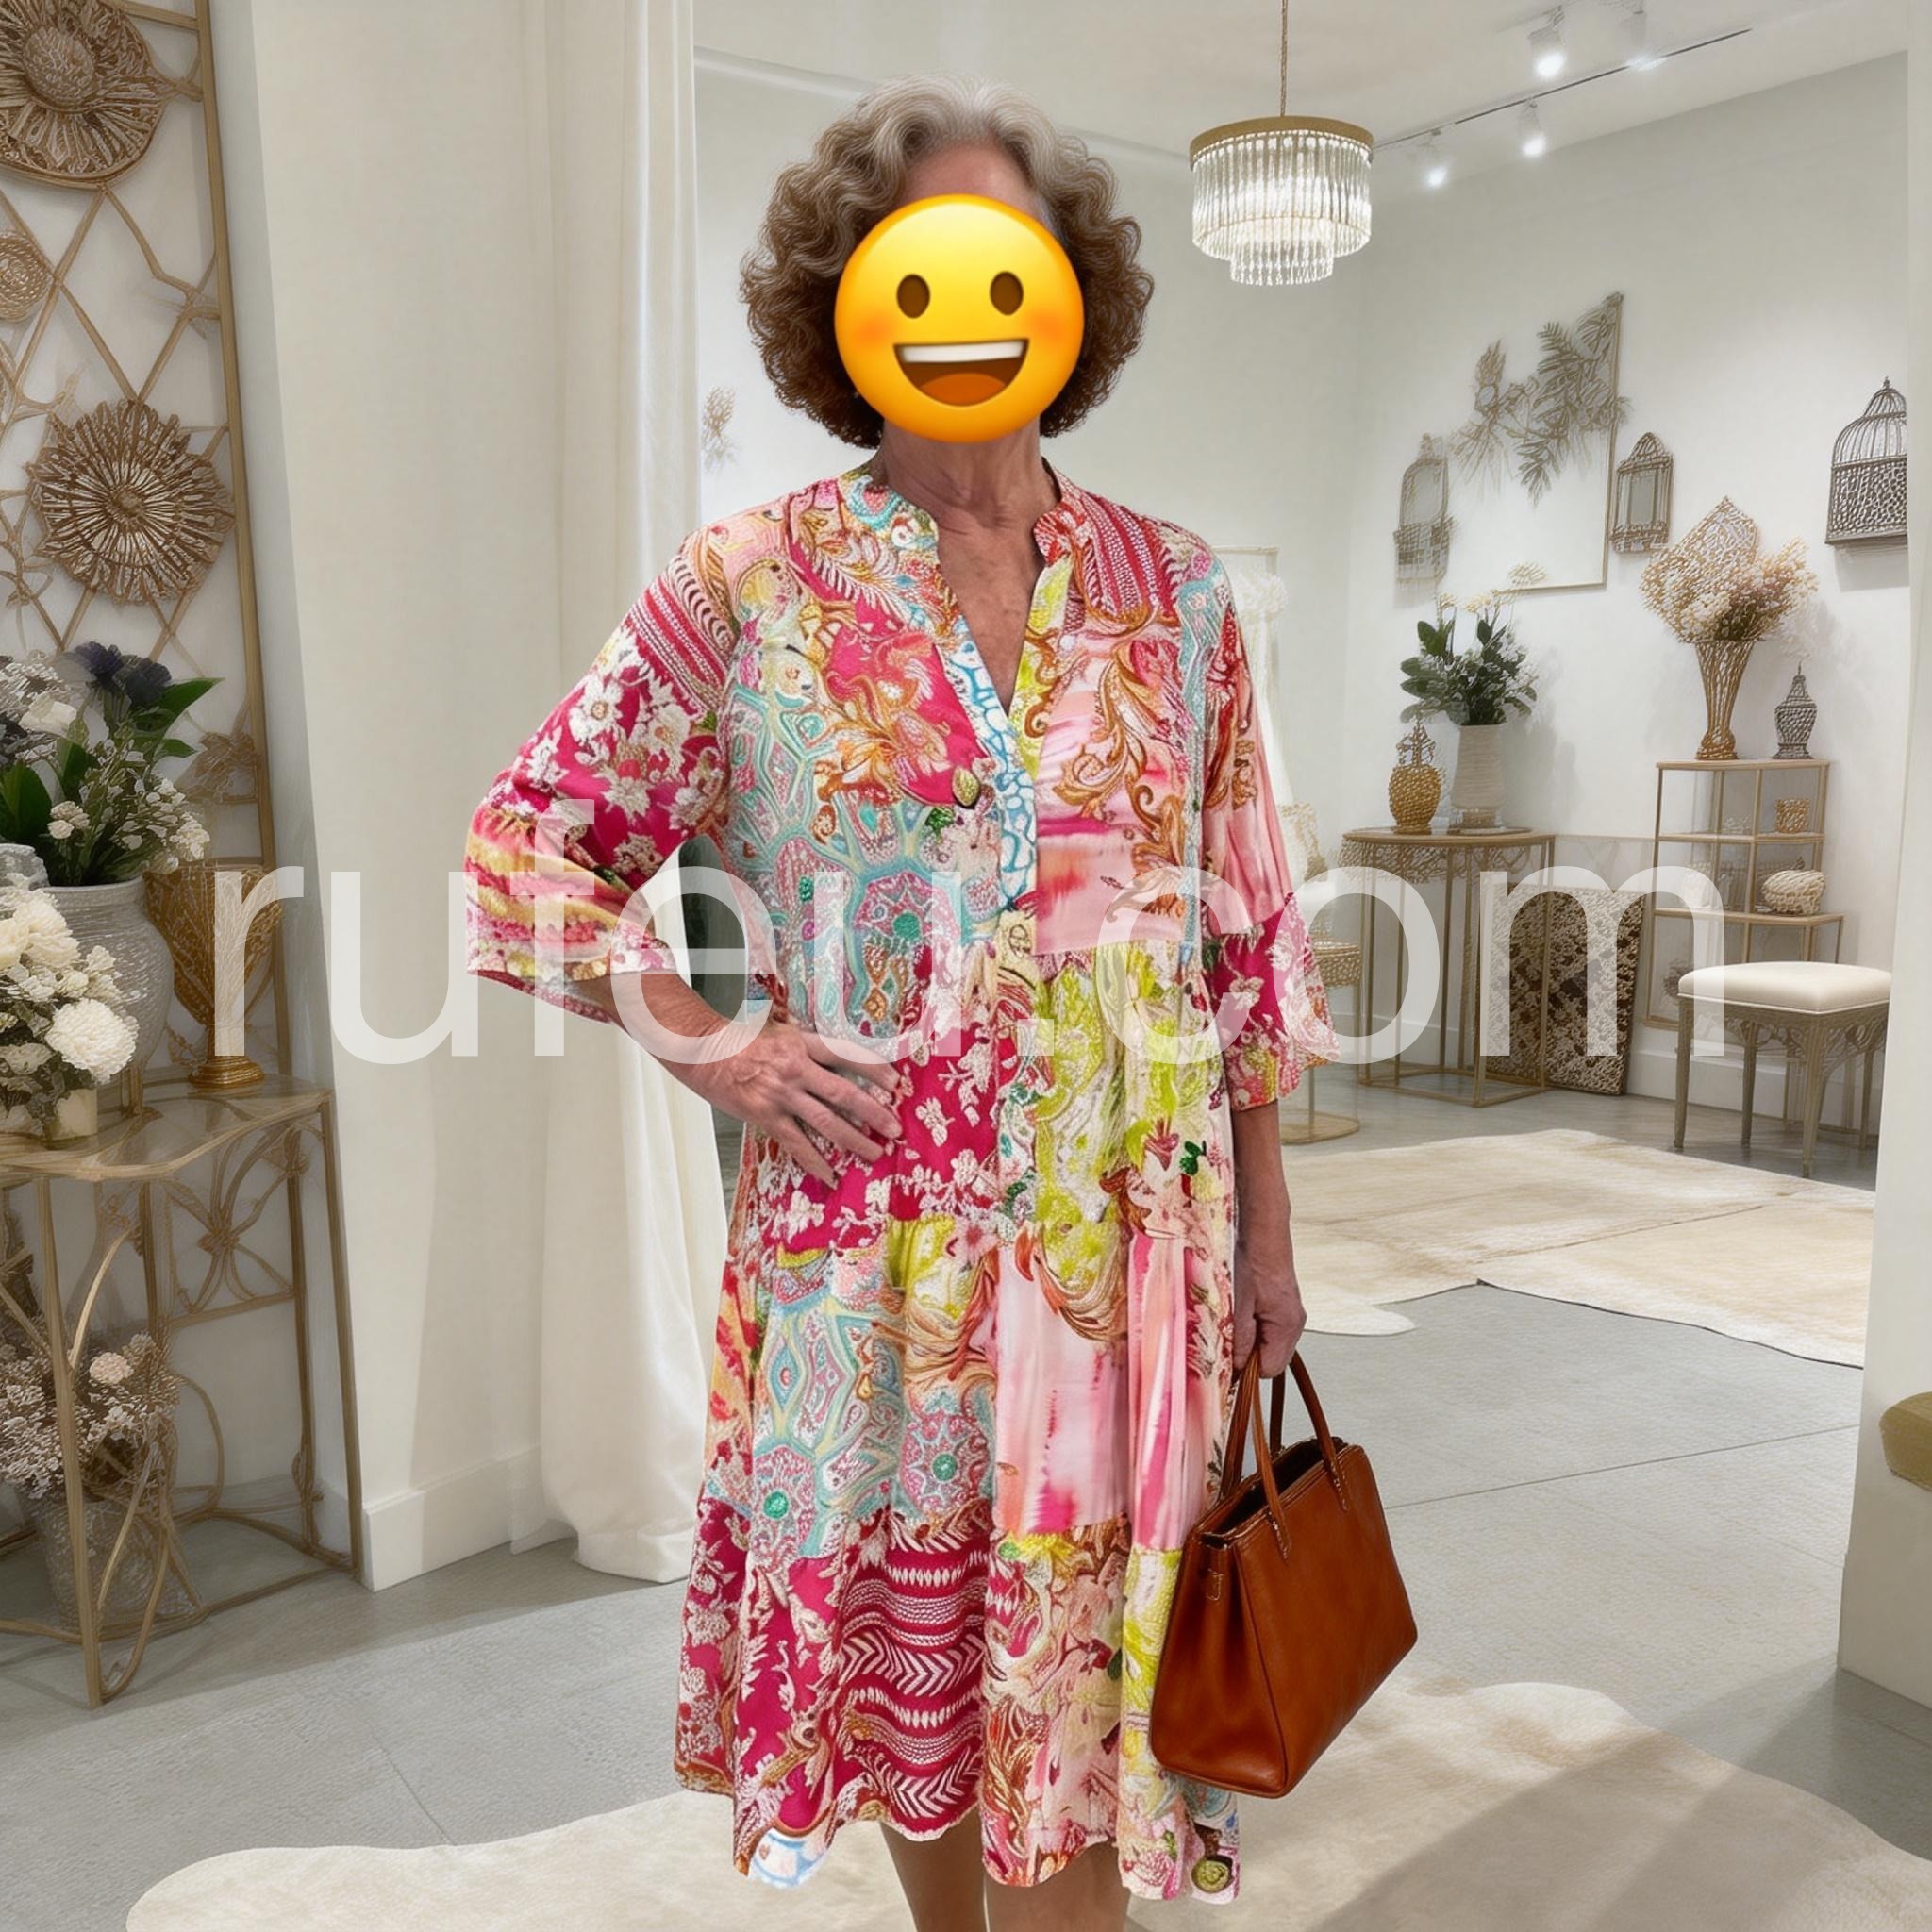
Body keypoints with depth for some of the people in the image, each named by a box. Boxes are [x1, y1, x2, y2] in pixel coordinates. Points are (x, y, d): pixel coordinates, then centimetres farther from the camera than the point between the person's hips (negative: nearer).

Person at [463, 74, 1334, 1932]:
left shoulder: (1174, 590, 3)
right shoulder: (748, 586, -3)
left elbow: (1242, 929, 5)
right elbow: (528, 842, 3)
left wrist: (1263, 1221, 6)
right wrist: (713, 1049, -8)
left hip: (1126, 1228, 1)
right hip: (870, 1234, 0)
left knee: (1079, 1655, 8)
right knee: (908, 1632, 17)